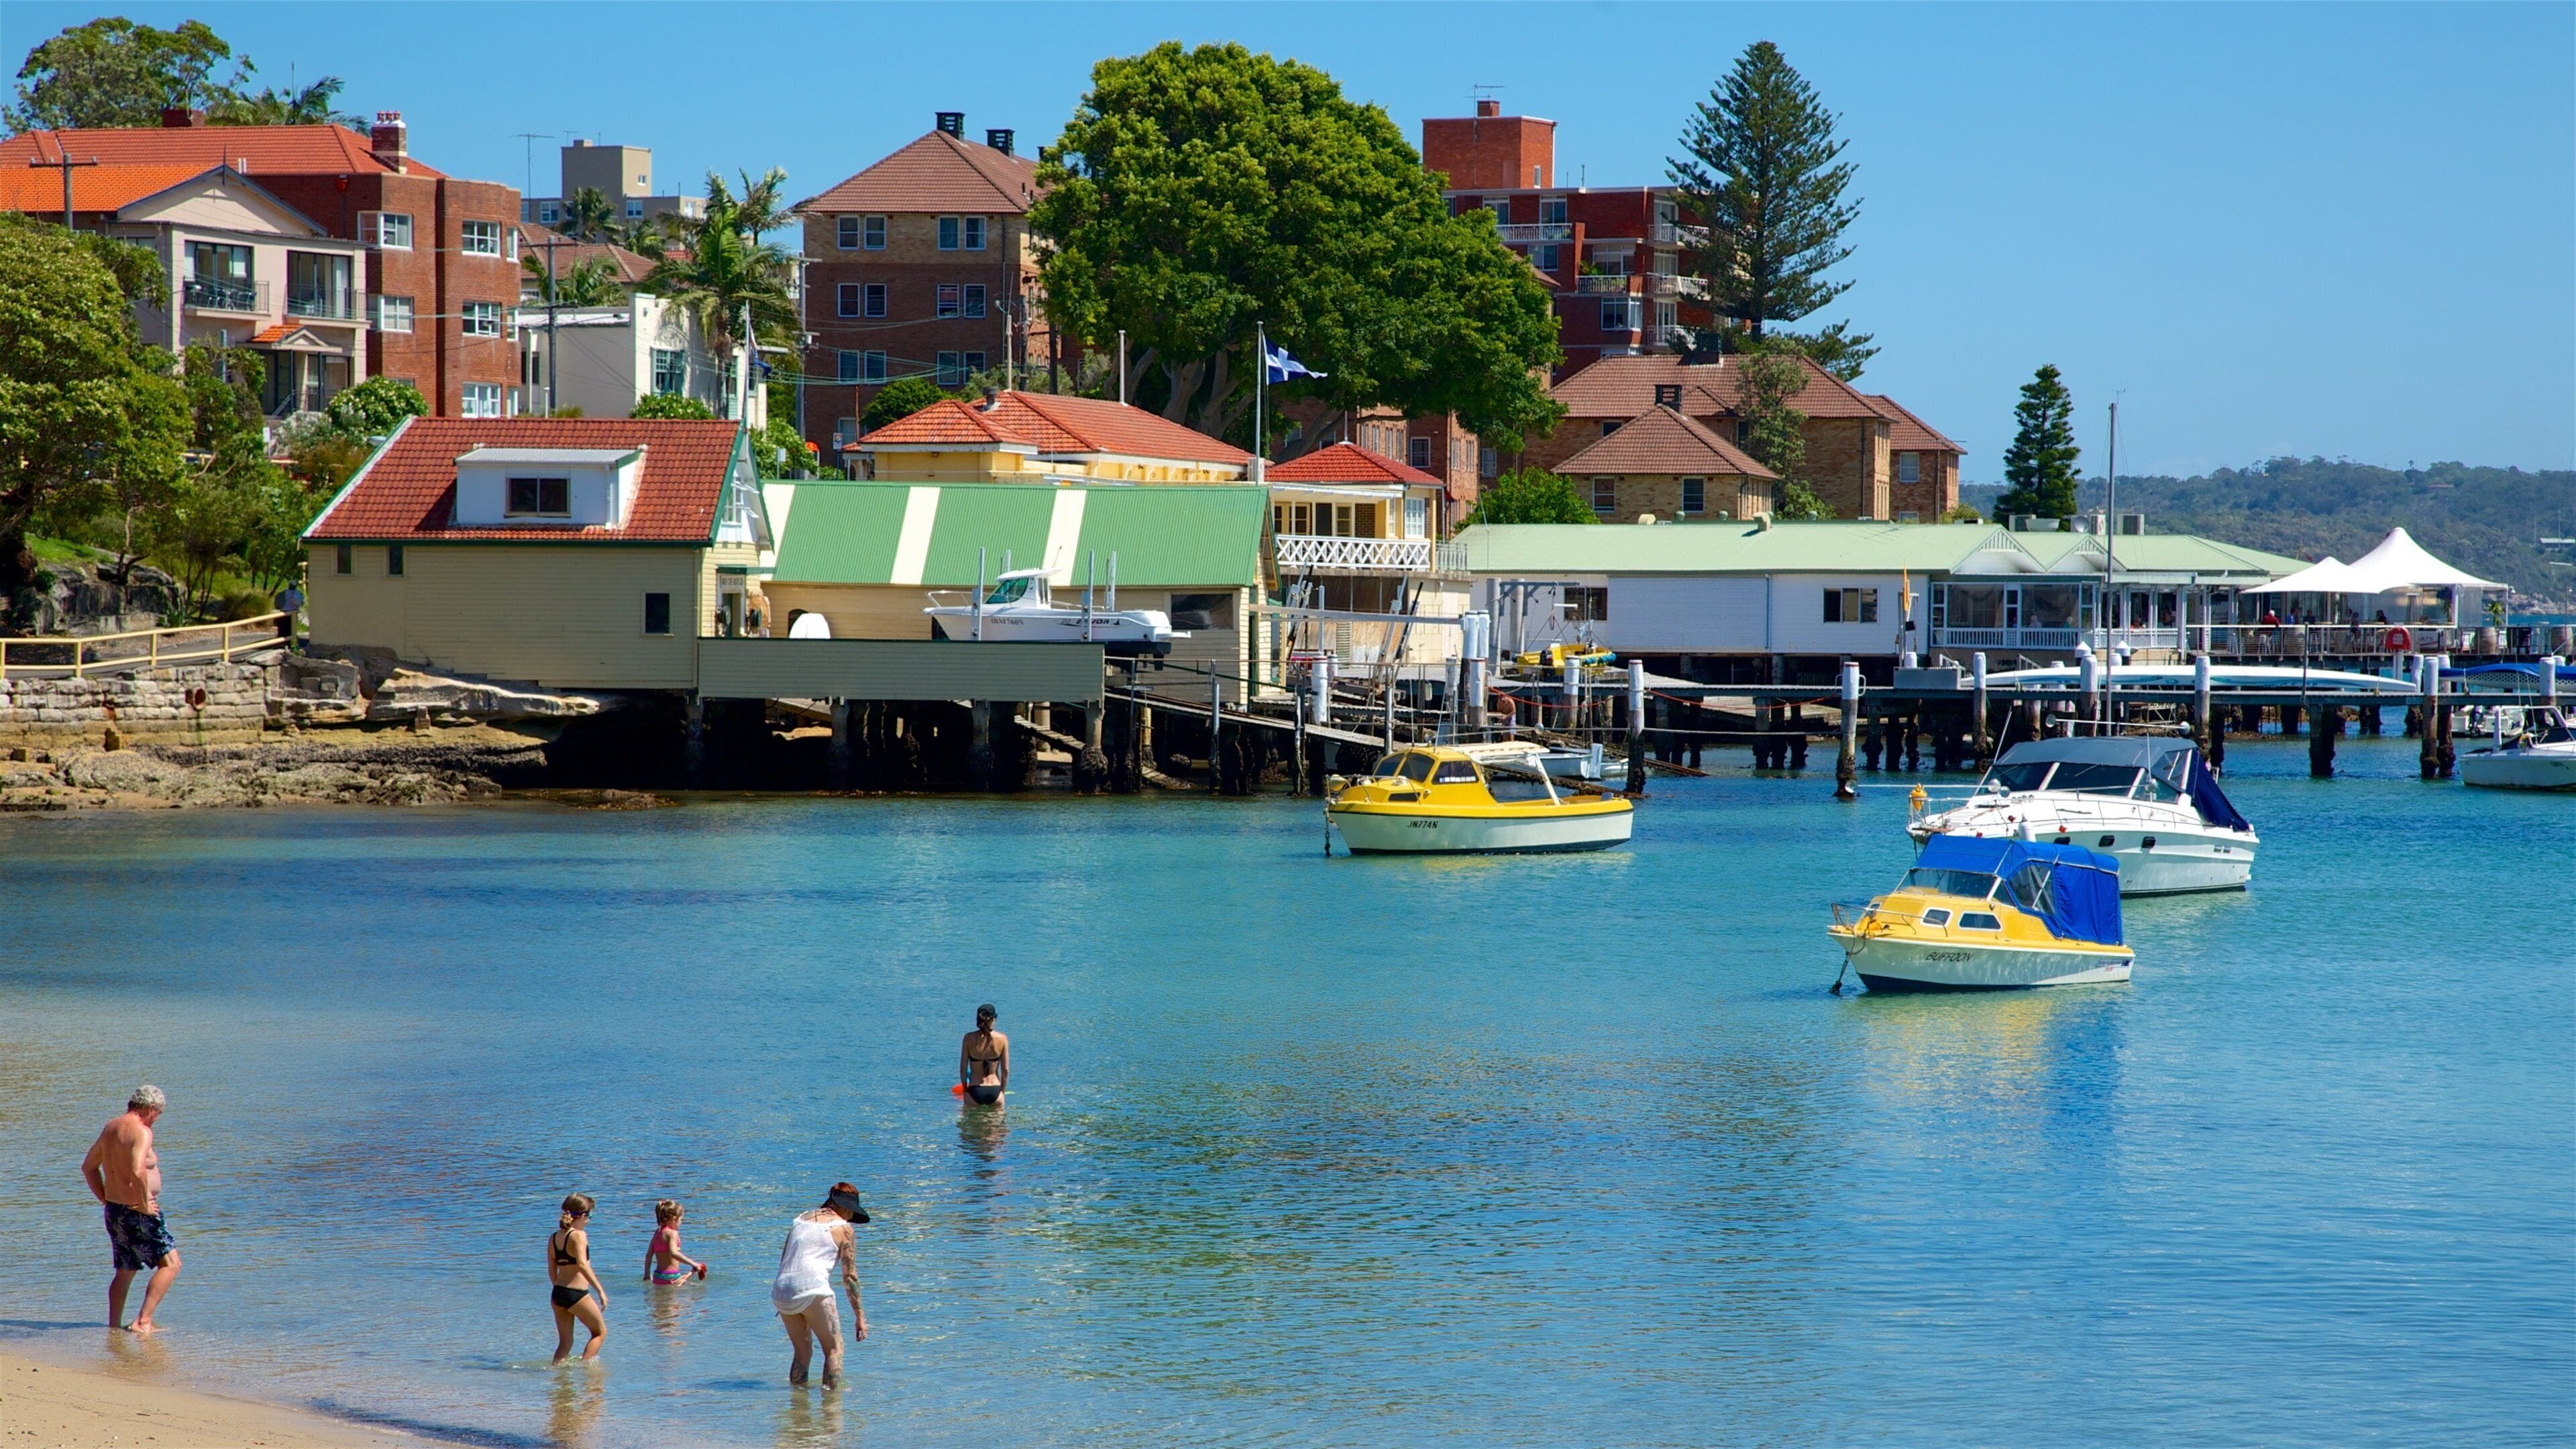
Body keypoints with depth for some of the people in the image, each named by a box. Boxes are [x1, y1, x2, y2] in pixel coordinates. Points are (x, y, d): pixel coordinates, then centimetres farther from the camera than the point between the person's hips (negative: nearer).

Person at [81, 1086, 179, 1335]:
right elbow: (138, 1171, -32)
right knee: (170, 1264, -4)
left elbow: (88, 1167, 20)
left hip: (114, 1210, 9)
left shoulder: (111, 1127, 11)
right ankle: (143, 1322, -12)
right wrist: (144, 1204, -20)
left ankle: (114, 1325, 21)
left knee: (125, 1271, 20)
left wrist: (105, 1200, 20)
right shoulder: (141, 1132, -17)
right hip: (136, 1213, -9)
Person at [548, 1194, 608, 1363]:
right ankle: (585, 1366, 2)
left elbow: (552, 1273, 15)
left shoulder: (553, 1238, 10)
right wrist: (600, 1291, -25)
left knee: (565, 1342, 16)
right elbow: (582, 1265, -25)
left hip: (558, 1293, 7)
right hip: (577, 1294, -7)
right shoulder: (579, 1236, -12)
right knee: (600, 1332, 12)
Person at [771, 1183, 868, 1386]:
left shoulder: (801, 1219, 21)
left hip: (781, 1291, 6)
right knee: (834, 1350, 4)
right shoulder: (843, 1229, 6)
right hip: (812, 1288, -6)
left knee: (802, 1352, 18)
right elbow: (850, 1276, 4)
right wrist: (860, 1316, 7)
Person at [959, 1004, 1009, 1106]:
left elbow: (963, 1068, -1)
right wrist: (1003, 1091, 13)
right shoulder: (1002, 1039, -4)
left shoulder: (969, 1038, -5)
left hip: (975, 1091, -1)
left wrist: (965, 1089, 11)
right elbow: (1006, 1069, 0)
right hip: (995, 1090, 1)